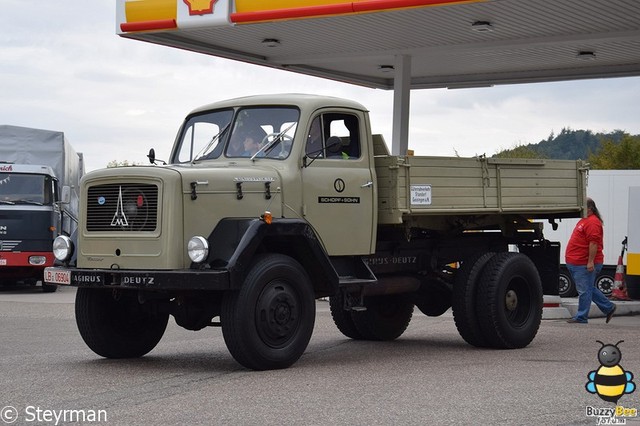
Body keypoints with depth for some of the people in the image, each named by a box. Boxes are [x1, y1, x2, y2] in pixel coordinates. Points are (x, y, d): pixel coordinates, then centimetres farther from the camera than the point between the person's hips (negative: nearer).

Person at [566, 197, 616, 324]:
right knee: (589, 289, 17)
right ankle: (609, 307, 26)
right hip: (579, 264, 11)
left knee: (584, 290, -4)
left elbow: (593, 243, -22)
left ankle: (581, 317, 1)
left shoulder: (592, 222, -15)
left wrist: (590, 261, -25)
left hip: (585, 265, -11)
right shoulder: (584, 221, 20)